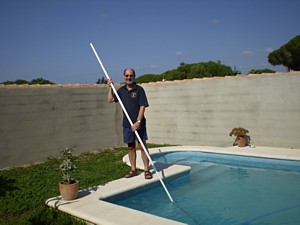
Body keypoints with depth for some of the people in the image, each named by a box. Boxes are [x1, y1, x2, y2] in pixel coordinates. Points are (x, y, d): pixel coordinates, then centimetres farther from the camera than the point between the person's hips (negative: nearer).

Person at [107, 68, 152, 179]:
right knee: (131, 146, 11)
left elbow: (142, 106, -12)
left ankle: (146, 170, 6)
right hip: (127, 124, 5)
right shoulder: (121, 90, 10)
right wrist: (110, 87, 3)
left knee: (142, 146, -2)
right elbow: (110, 100, 13)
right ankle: (133, 169, 21)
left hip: (139, 123, -5)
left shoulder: (139, 89, -7)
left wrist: (138, 122, -18)